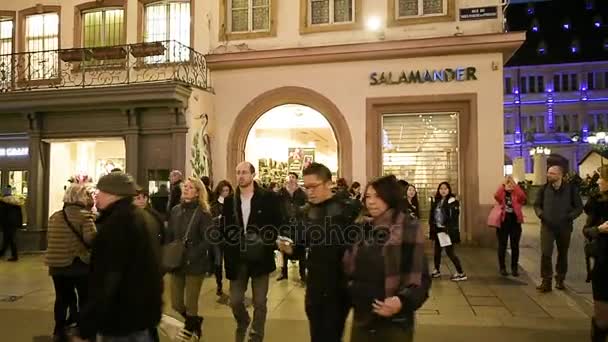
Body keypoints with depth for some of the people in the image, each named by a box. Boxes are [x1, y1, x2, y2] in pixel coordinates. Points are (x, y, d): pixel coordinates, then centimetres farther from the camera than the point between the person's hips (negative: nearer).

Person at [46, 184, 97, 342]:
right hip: (80, 264, -6)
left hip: (57, 265, 6)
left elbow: (49, 239, 14)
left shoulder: (54, 216, 7)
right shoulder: (85, 215, -15)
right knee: (84, 298, 9)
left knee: (62, 298, 17)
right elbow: (91, 239, -27)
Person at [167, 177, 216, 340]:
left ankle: (191, 331, 26)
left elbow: (209, 239, -13)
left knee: (191, 304, 2)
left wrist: (191, 255, -19)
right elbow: (169, 236, 11)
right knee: (176, 304, 12)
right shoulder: (176, 210, 7)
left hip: (195, 264, -5)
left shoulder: (203, 212, -9)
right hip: (177, 263, 5)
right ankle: (194, 323, 40)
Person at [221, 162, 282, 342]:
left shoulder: (269, 197, -6)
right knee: (235, 301, 10)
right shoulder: (230, 200, 4)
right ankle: (242, 323, 42)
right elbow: (225, 229, 6)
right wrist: (228, 254, -4)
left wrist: (268, 248, -14)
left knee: (259, 302, 7)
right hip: (237, 259, 3)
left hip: (260, 258, -2)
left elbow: (278, 225, -4)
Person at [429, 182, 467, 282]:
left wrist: (449, 229, -21)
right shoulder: (436, 201, 10)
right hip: (438, 230, 7)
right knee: (437, 251, 14)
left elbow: (454, 217, -15)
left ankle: (461, 273, 2)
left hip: (448, 231, -7)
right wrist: (432, 227, 3)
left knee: (450, 252, -7)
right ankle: (437, 270, 29)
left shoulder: (453, 201, -9)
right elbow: (432, 215, 12)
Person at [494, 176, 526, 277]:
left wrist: (514, 184, -16)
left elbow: (523, 196, -21)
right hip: (503, 222, -1)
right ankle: (502, 268, 14)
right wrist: (503, 184, -18)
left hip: (515, 222, 1)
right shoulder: (502, 194, 1)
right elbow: (496, 196, -23)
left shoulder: (516, 195, 3)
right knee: (502, 246, 5)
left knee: (515, 246, 8)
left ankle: (514, 268, 19)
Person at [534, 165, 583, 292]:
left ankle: (560, 280, 27)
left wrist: (569, 217, -14)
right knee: (546, 253, -9)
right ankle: (546, 281, -2)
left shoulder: (571, 188, -4)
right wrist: (540, 214, -7)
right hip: (547, 226, 0)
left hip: (564, 227, 0)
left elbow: (579, 207, 1)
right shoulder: (544, 188, 1)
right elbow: (537, 204, 11)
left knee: (563, 254, 12)